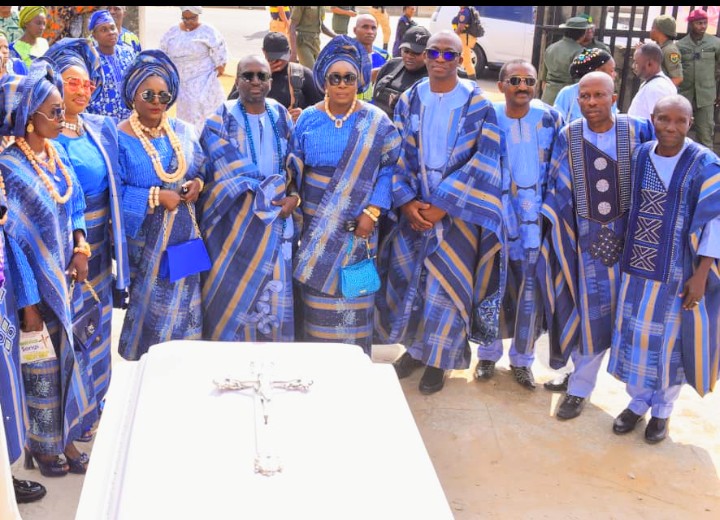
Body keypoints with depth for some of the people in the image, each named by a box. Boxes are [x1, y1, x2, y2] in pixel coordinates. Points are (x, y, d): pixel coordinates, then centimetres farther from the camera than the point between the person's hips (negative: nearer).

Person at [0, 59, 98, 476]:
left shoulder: (57, 153, 1)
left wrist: (81, 244, -7)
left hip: (66, 275, 6)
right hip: (36, 283, -6)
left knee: (68, 355, 16)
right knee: (41, 366, 9)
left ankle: (64, 437, 33)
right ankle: (41, 445, 30)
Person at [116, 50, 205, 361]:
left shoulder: (183, 131, 5)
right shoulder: (120, 138, -11)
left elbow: (200, 169, 15)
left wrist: (197, 184, -8)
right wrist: (156, 197, -20)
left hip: (184, 233, 5)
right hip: (145, 238, -5)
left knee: (183, 300, 12)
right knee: (149, 302, 5)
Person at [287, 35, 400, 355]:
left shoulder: (376, 122, -2)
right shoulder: (308, 119, 4)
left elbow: (390, 167, -4)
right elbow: (293, 166, 7)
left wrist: (372, 212, -13)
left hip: (356, 225, -1)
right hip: (315, 224, 2)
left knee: (352, 293, 3)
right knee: (316, 291, 6)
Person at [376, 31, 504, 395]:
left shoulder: (478, 106, -6)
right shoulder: (409, 101, 4)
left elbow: (482, 163, -11)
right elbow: (398, 155, 3)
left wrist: (441, 205, -16)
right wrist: (406, 200, -12)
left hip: (457, 210, -3)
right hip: (415, 207, 3)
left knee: (447, 283, 1)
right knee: (406, 276, 7)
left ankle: (439, 358, 18)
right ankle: (415, 347, 27)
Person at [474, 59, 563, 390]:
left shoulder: (550, 118, -3)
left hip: (534, 220, 1)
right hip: (494, 216, 0)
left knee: (530, 289, 7)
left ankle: (522, 359, 25)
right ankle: (488, 354, 29)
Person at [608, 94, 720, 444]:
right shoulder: (639, 156, 1)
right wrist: (627, 253, 9)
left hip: (677, 269, -3)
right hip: (639, 264, 4)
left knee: (669, 337, 7)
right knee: (637, 333, 11)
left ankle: (662, 409, 27)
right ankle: (638, 401, 30)